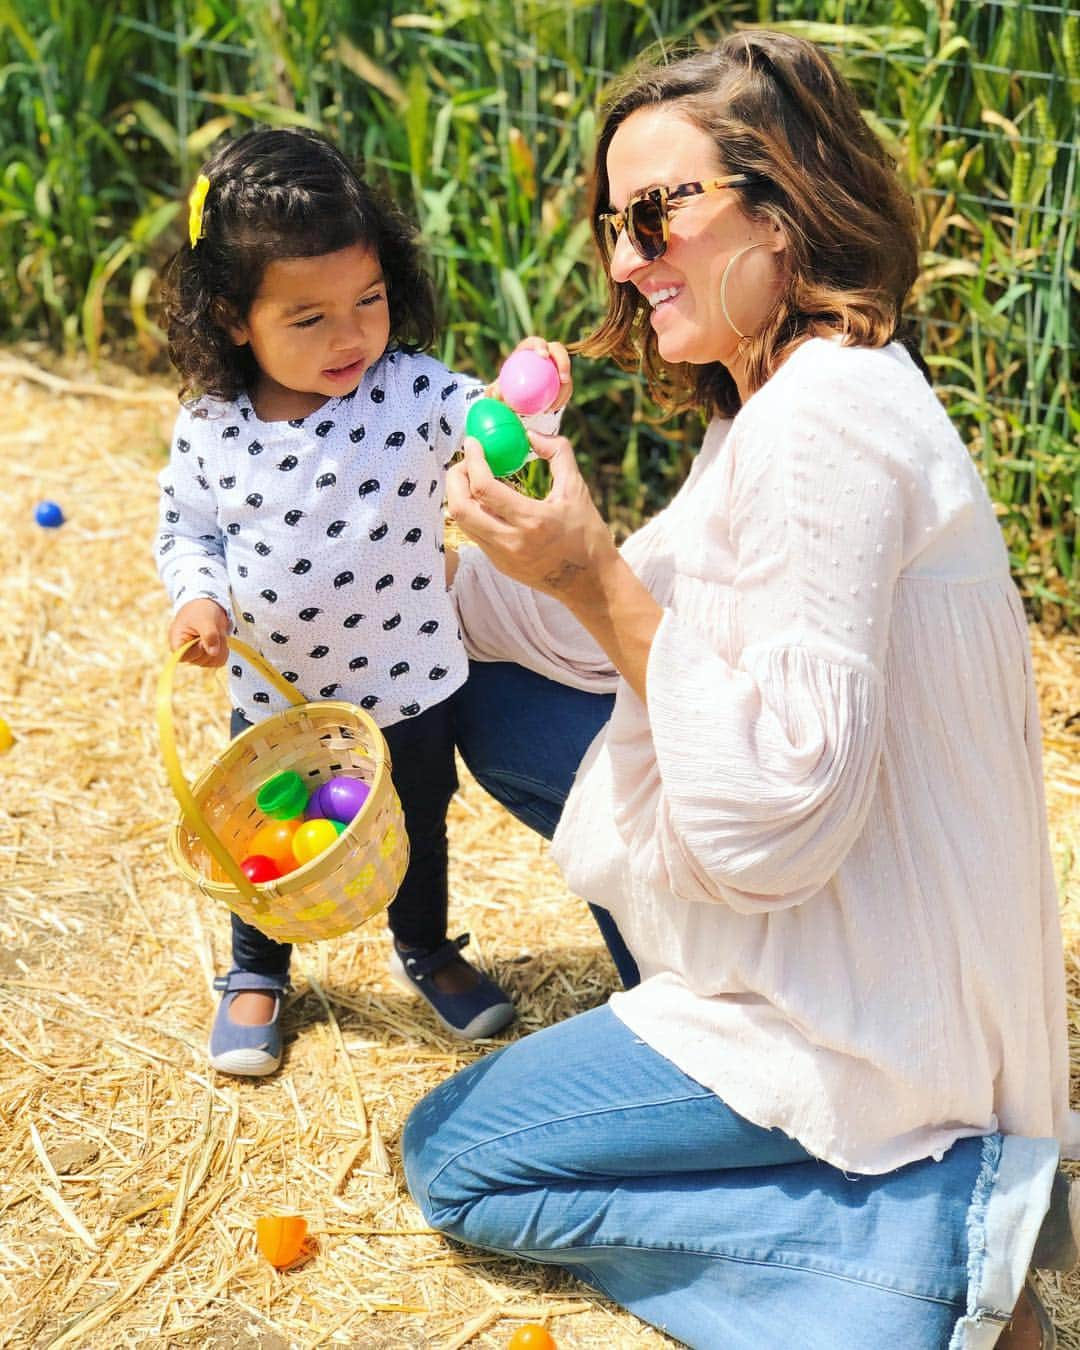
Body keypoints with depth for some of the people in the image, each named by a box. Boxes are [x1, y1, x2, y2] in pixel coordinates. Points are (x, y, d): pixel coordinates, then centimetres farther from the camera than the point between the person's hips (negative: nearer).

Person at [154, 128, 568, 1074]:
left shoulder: (412, 392, -20)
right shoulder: (211, 425, -13)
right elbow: (187, 528, 2)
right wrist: (196, 597, -16)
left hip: (407, 677, 0)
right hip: (275, 687, 0)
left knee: (419, 824, 22)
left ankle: (426, 950, 51)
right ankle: (256, 973, 47)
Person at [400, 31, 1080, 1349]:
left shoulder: (825, 421, -26)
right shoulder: (784, 398, 6)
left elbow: (774, 822, -29)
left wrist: (594, 577, -26)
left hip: (868, 1021, -10)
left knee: (453, 1162, 2)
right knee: (494, 700, 14)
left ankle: (945, 1226, -6)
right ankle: (685, 1028, 18)